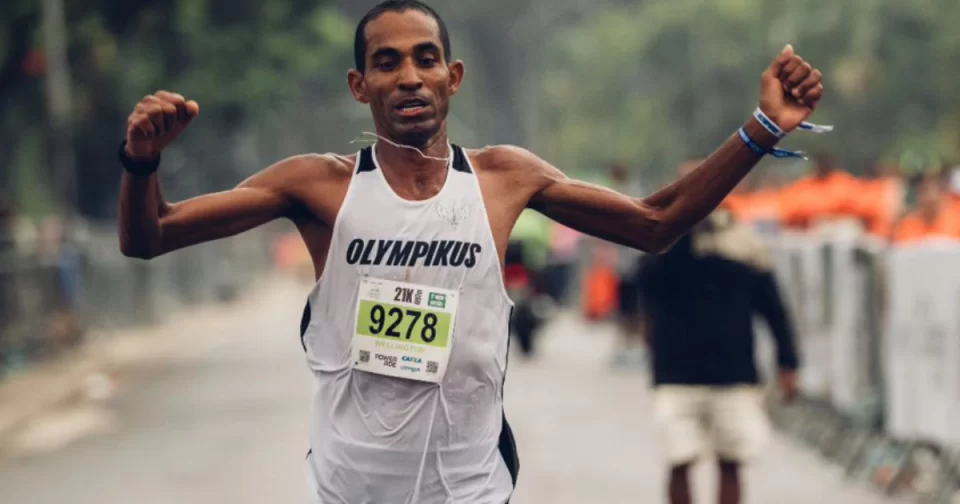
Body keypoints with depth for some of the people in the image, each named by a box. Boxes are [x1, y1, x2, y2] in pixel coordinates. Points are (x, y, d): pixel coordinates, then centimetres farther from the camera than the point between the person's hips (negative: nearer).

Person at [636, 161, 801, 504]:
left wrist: (787, 363, 4)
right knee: (680, 463, 0)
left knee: (730, 463, 7)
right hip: (678, 375, -2)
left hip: (735, 374, 2)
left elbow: (772, 306, 8)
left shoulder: (741, 239, 3)